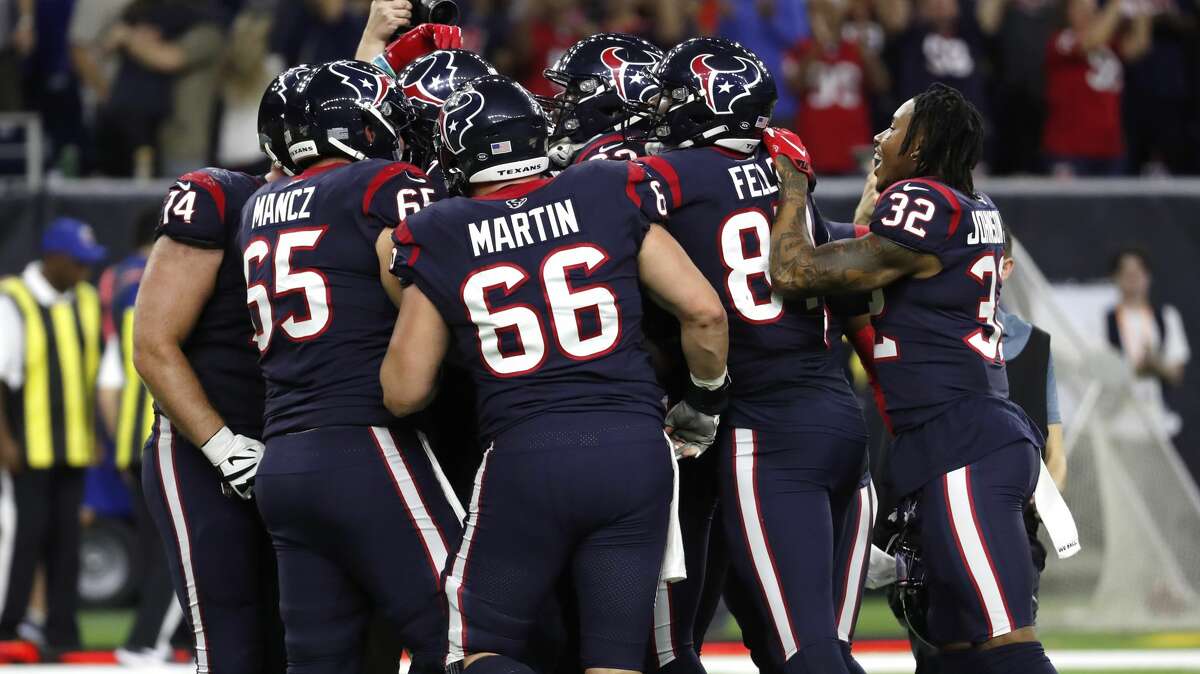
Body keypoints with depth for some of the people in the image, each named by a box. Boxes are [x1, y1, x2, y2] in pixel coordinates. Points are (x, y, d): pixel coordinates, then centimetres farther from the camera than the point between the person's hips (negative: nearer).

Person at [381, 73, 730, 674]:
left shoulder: (439, 239, 4)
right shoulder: (609, 197, 5)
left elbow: (404, 393, 5)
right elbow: (704, 312, 3)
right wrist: (704, 403, 20)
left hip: (523, 461, -2)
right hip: (634, 445, 2)